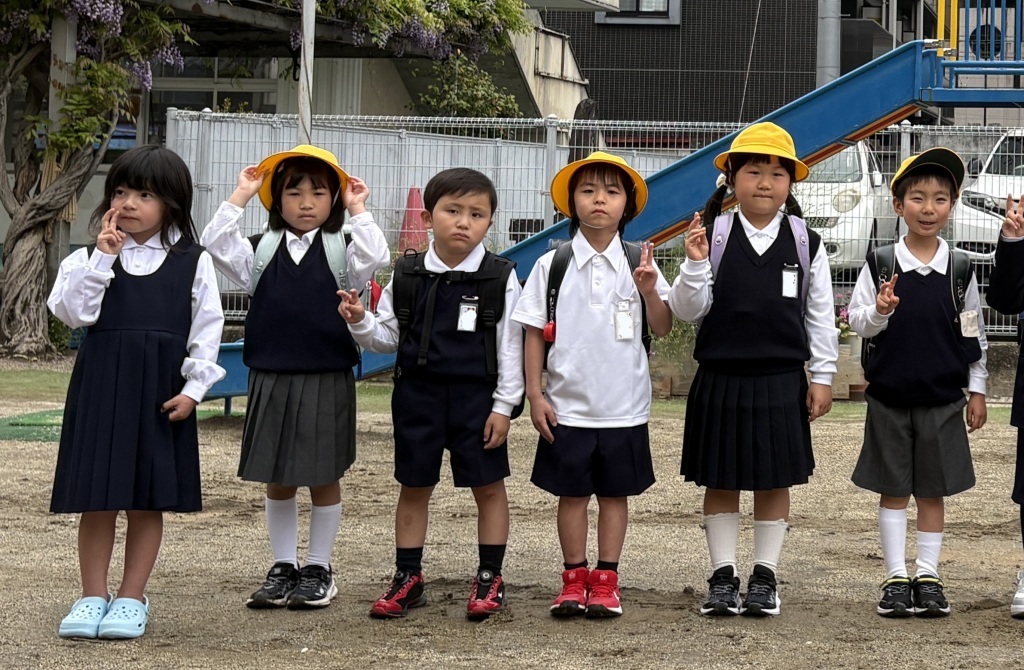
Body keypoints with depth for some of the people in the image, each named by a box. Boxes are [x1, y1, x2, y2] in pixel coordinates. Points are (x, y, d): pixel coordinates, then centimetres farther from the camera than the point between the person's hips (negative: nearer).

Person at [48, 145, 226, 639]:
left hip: (161, 394, -1)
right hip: (100, 390, 1)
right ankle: (93, 596, 14)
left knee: (149, 500, 5)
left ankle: (131, 599, 15)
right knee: (97, 498, 3)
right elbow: (73, 312, -9)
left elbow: (206, 330, 1)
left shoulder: (193, 263, 2)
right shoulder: (89, 259, 4)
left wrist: (193, 388, -6)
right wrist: (103, 258, -13)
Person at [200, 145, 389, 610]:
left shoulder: (341, 249, 2)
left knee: (324, 477, 5)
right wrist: (240, 198, -5)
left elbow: (374, 258, -16)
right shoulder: (262, 250, 8)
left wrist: (358, 211, -14)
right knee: (278, 480, 9)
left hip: (327, 379, -2)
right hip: (271, 377, 2)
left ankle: (319, 570, 16)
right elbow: (216, 244, -4)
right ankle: (283, 567, 20)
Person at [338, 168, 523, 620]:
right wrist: (360, 322, -12)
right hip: (417, 394, 2)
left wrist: (503, 405, -7)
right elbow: (388, 337, 8)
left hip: (477, 396, -2)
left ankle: (490, 578, 16)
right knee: (414, 486, 9)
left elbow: (510, 346, -4)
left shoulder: (500, 278, -5)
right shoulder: (407, 276, 1)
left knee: (488, 485, 5)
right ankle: (408, 578, 18)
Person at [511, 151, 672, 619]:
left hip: (624, 406, 1)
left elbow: (663, 329, 1)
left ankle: (606, 579, 18)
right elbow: (534, 331, 1)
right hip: (568, 405, -1)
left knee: (615, 492, 8)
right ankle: (573, 579, 18)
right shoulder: (553, 265, -2)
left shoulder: (639, 264, 0)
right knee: (572, 492, 7)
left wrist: (650, 292, -18)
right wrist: (535, 394, -3)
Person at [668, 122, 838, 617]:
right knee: (720, 482, 6)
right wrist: (695, 265, -19)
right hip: (720, 378, 0)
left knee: (774, 480, 6)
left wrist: (821, 377, 3)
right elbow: (686, 310, -4)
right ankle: (723, 577, 15)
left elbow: (821, 316, 5)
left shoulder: (806, 245, 2)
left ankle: (765, 577, 17)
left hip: (781, 381, 1)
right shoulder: (713, 237, -2)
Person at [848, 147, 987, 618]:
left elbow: (973, 333, 7)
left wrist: (976, 390, 7)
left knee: (933, 490, 6)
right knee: (893, 490, 5)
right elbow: (856, 322, -1)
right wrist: (880, 311, -22)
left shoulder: (959, 269, 1)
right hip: (889, 397, -1)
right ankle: (896, 578, 11)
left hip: (942, 398, 1)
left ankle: (928, 576, 14)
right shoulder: (880, 264, -3)